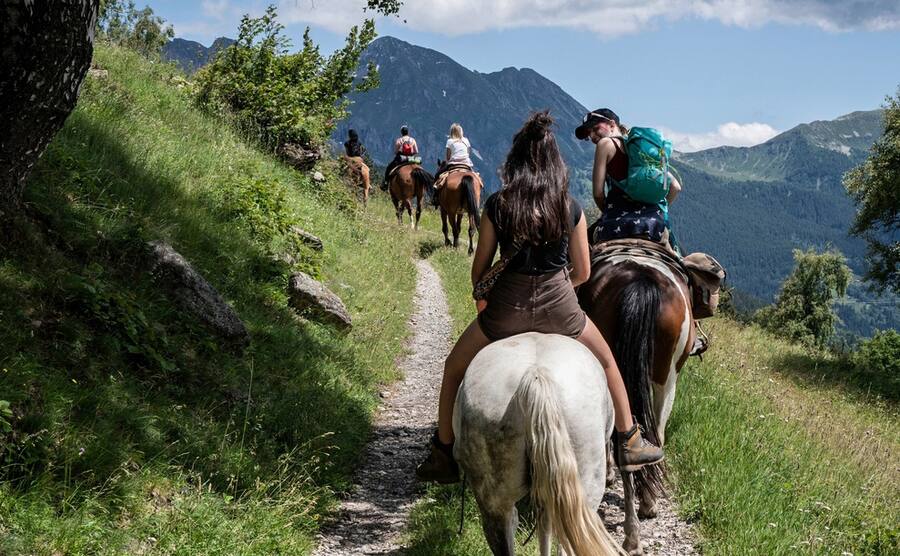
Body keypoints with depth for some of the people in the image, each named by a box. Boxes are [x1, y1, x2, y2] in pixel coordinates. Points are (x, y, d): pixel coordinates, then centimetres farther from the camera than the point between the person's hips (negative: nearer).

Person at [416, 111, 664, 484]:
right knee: (606, 362, 29)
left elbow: (479, 268, 2)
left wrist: (483, 304, 22)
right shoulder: (571, 208, -2)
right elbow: (583, 272, 6)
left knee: (454, 369, 23)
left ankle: (443, 457, 25)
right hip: (560, 308, 1)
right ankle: (630, 443, 36)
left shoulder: (496, 206, -4)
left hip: (505, 309, -1)